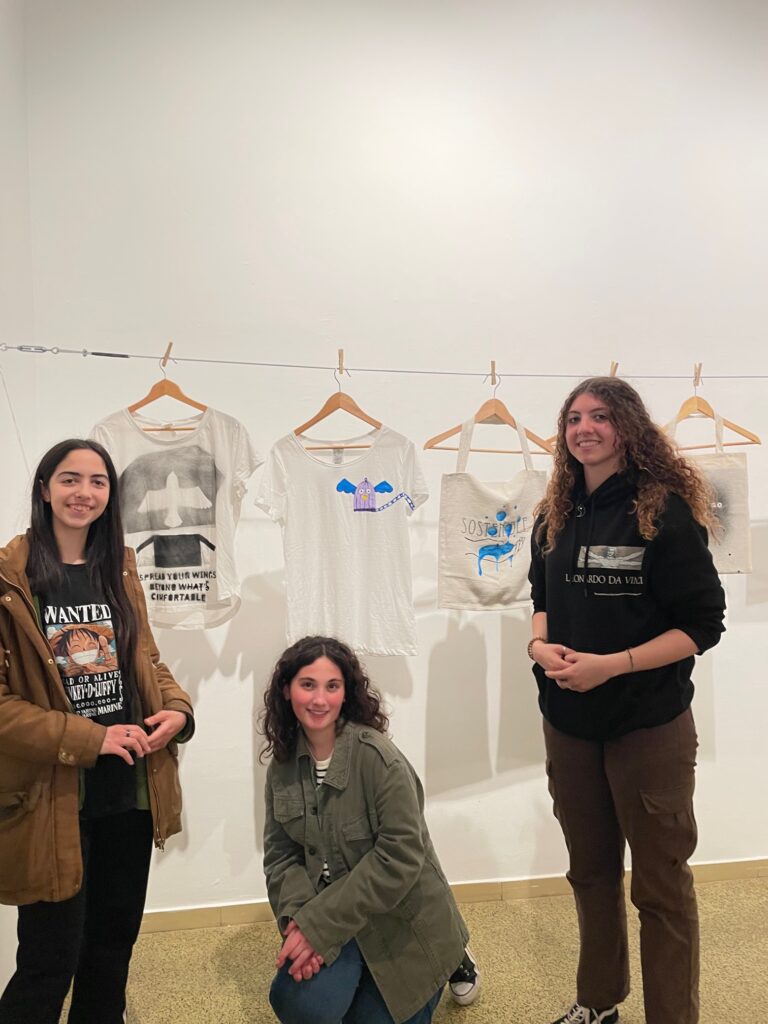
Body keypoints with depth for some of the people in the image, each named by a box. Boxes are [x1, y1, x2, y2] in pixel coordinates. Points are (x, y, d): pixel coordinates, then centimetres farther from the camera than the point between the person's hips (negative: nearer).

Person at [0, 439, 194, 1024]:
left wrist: (177, 710, -6)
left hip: (131, 787, 6)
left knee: (115, 938, 20)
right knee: (51, 958, 6)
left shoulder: (118, 570, 7)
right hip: (53, 794, -5)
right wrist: (88, 738, -20)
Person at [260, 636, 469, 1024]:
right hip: (332, 915, 4)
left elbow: (400, 856, -26)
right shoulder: (283, 764, -4)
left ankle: (450, 963, 31)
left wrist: (319, 926, -24)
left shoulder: (378, 757, -24)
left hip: (401, 923, -3)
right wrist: (297, 917, -21)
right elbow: (280, 854, -1)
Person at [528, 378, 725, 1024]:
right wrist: (541, 643, -7)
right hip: (568, 723, 6)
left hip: (649, 726, -6)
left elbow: (703, 624, -14)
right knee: (590, 869, 21)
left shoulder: (665, 510, -14)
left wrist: (610, 665, -23)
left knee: (660, 883, 10)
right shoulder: (557, 515, 4)